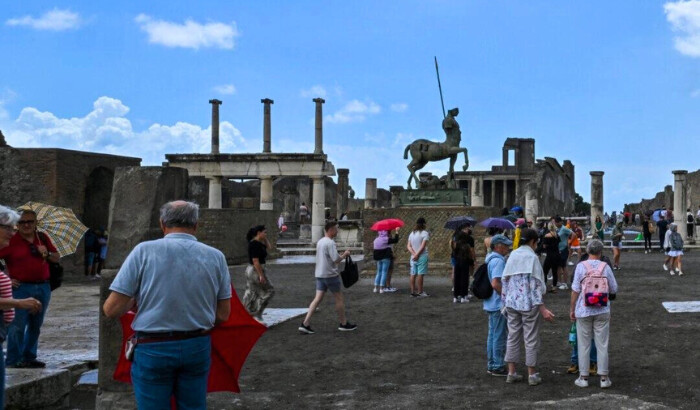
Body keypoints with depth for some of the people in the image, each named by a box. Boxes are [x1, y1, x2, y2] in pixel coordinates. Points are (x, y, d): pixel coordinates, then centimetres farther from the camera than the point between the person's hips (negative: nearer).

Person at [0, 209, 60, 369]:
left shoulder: (43, 238, 11)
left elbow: (56, 258, 17)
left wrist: (47, 254, -4)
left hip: (43, 288, 5)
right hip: (21, 288, -5)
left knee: (35, 326, 12)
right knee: (17, 326, -5)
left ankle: (29, 358, 22)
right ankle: (13, 360, 2)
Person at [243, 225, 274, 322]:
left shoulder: (257, 242, 10)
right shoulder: (255, 244, -19)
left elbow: (268, 247, 24)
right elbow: (255, 261, -23)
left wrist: (264, 238, 11)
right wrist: (261, 275, -23)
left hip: (250, 270, 10)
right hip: (256, 271, -10)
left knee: (251, 294, 12)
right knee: (269, 290, 0)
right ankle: (257, 313, 0)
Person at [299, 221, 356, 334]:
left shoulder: (320, 241, 13)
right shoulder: (330, 243, -16)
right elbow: (336, 259, -22)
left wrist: (341, 255, 15)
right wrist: (345, 255, -4)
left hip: (319, 274, 8)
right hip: (330, 274, -8)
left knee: (317, 298, 4)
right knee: (339, 299, 6)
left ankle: (305, 324, -3)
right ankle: (343, 324, 17)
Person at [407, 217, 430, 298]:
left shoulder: (412, 233, 12)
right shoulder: (425, 233, -7)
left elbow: (408, 246, 3)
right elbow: (423, 246, -16)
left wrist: (414, 254, -8)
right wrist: (417, 254, -13)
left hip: (413, 257, 6)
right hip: (422, 256, -6)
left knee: (413, 274, 6)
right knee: (420, 274, -5)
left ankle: (413, 291, 8)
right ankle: (420, 292, -4)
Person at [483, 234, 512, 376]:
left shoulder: (491, 259, 12)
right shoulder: (498, 261, -19)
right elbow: (495, 284, -28)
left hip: (491, 304, 10)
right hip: (499, 305, -10)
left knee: (492, 335, 15)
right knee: (500, 336, -1)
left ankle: (491, 365, 23)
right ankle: (497, 367, 5)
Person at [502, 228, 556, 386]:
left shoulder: (512, 256, 7)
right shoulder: (532, 257, -11)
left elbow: (505, 281, 9)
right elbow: (535, 285, -14)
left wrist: (505, 302, 16)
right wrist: (542, 308, -12)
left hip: (512, 302, 6)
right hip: (529, 303, -5)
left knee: (513, 337, 12)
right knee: (531, 339, 4)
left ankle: (511, 373, 15)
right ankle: (532, 375, 11)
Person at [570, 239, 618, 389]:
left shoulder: (581, 266, -9)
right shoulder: (605, 267, -4)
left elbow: (575, 290, -8)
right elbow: (614, 289, 2)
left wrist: (572, 309, 1)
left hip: (584, 310, -1)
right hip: (602, 310, 1)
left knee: (584, 344, 7)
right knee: (602, 344, 8)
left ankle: (583, 377, 12)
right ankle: (604, 378, 12)